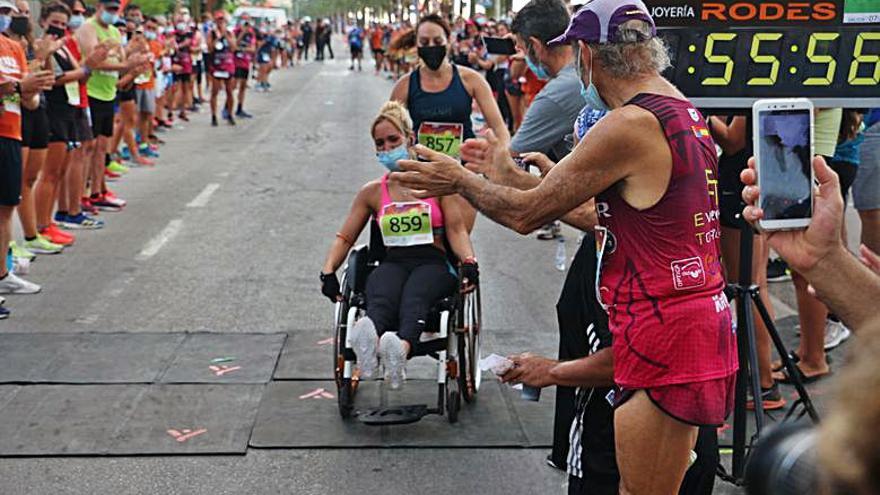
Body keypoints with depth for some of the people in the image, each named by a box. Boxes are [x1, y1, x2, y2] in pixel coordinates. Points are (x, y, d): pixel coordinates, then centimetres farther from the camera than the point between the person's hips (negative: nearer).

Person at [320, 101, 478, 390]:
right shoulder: (372, 192, 21)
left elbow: (456, 229, 6)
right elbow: (345, 237, 19)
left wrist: (469, 263, -13)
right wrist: (328, 272, 0)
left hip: (433, 262, -1)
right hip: (392, 263, 1)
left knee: (414, 298, -40)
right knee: (381, 300, -38)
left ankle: (401, 347, -72)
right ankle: (368, 341, -72)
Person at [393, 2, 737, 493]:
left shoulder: (631, 125, -17)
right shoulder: (685, 111, 14)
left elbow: (526, 213, -11)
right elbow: (610, 210, 21)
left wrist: (459, 179, 7)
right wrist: (507, 166, 25)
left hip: (664, 337, -10)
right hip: (704, 322, 10)